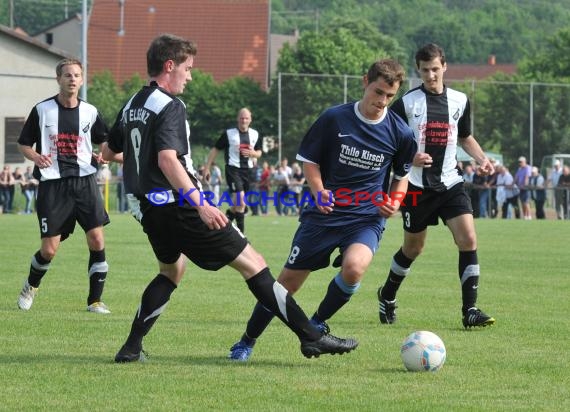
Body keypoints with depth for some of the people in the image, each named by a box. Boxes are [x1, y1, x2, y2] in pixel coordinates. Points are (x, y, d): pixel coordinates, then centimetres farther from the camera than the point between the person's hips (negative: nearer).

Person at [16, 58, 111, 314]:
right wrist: (36, 157, -13)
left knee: (96, 239, -10)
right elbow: (23, 144, 8)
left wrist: (103, 155, -2)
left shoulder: (90, 112, 6)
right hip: (52, 184, -2)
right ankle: (31, 286, 29)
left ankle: (95, 300, 1)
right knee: (49, 249, -3)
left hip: (84, 181, 2)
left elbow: (104, 141, 20)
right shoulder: (42, 110, 1)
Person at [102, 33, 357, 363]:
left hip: (148, 209, 9)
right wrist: (200, 204, -33)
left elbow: (109, 153, 27)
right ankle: (311, 337, -10)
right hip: (178, 207, -9)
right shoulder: (169, 107, -14)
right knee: (253, 263, -7)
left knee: (172, 271, 31)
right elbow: (168, 160, -27)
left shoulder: (132, 107, 13)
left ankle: (132, 348, 22)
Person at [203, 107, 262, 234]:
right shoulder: (229, 134, -4)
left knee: (237, 203, 10)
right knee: (240, 199, -18)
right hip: (232, 169, -5)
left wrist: (252, 153, -8)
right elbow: (215, 149, 1)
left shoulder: (255, 135, 8)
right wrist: (207, 167, -2)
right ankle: (241, 231, -13)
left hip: (247, 170, 5)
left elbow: (259, 152, 17)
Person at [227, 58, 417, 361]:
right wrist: (319, 191, -13)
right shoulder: (334, 119, -7)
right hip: (324, 213, 0)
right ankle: (247, 342, 24)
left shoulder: (400, 133, -3)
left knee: (354, 267, -31)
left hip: (367, 218, 0)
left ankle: (318, 323, -3)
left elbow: (402, 174, 15)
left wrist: (395, 201, -4)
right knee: (288, 282, 2)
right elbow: (309, 160, 4)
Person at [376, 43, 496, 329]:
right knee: (413, 247, 9)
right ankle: (387, 295, 36)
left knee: (468, 239, -15)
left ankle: (470, 310, -12)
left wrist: (481, 159, 3)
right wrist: (409, 157, -19)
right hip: (417, 185, -2)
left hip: (450, 183, 2)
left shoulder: (459, 101, 6)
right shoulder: (406, 102, -5)